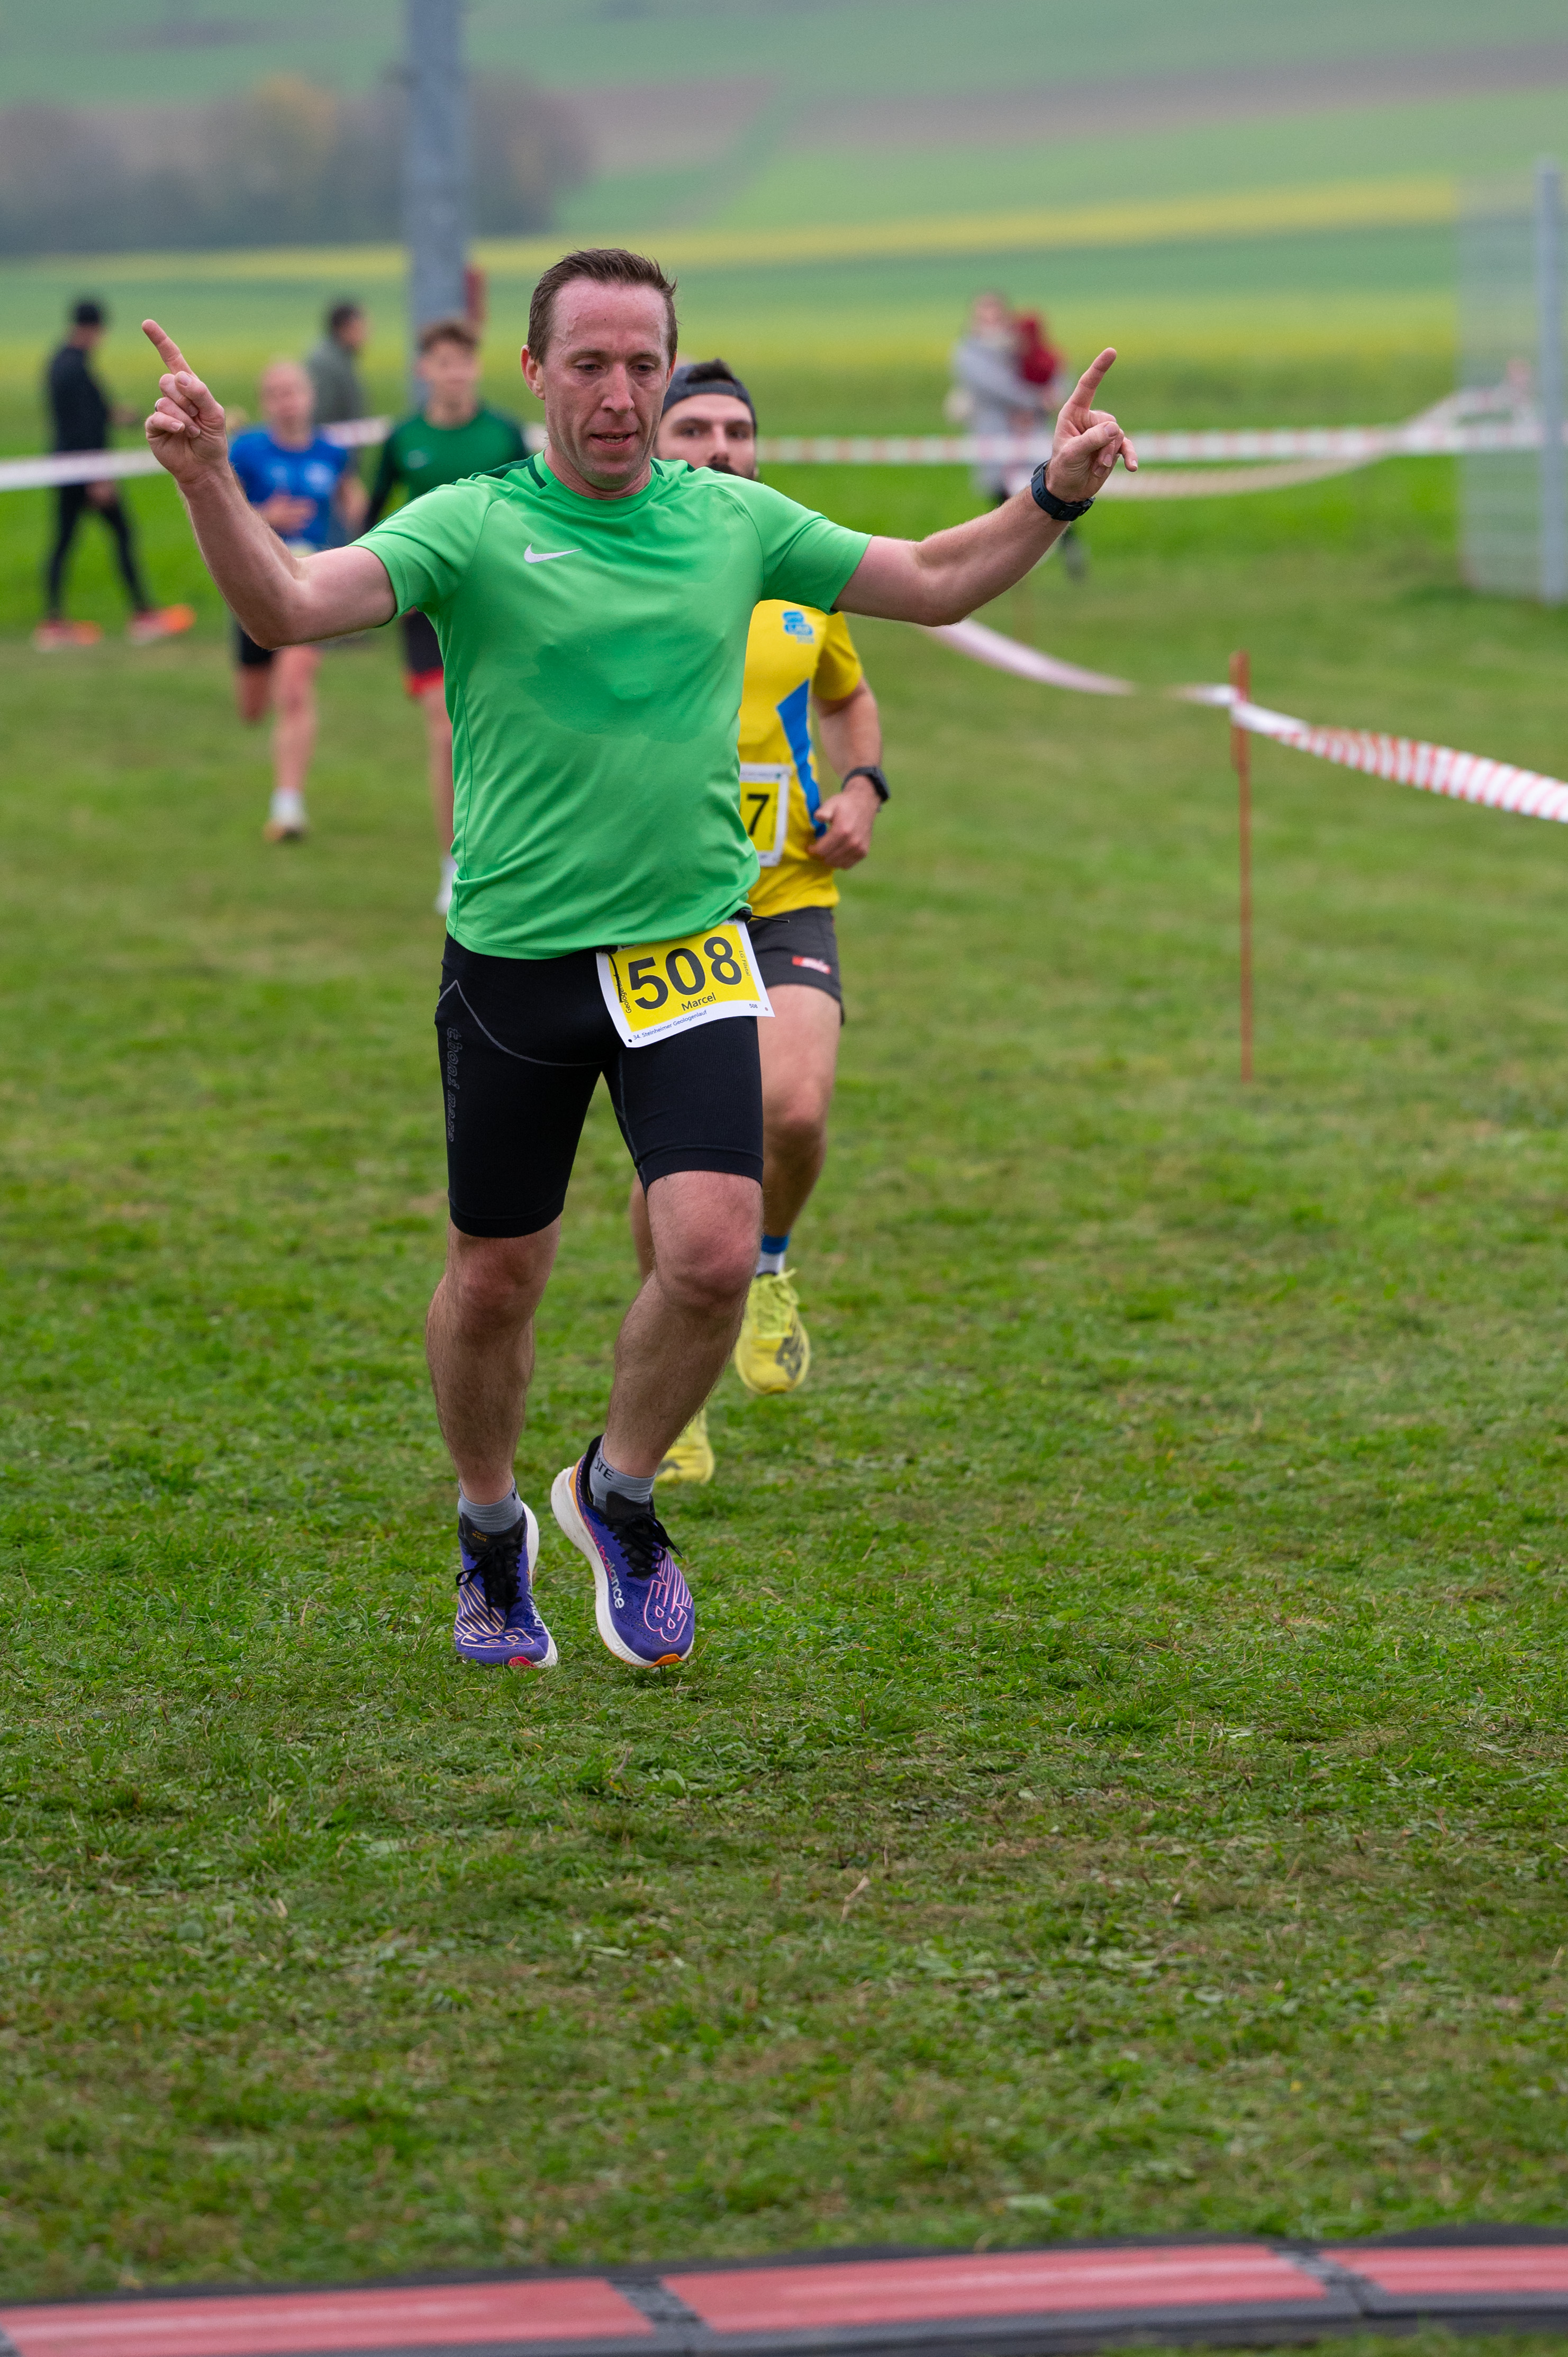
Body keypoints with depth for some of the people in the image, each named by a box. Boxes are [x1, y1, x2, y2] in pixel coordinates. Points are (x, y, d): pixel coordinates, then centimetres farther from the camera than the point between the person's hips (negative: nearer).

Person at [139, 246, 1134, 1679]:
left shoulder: (735, 521, 4)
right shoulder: (471, 527, -7)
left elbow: (934, 582, 16)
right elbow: (290, 606, -20)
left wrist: (1056, 494, 2)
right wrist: (207, 479, -36)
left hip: (687, 954, 2)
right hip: (513, 962, -2)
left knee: (713, 1251, -14)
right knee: (495, 1279, 8)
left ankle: (619, 1492, 14)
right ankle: (493, 1533, 35)